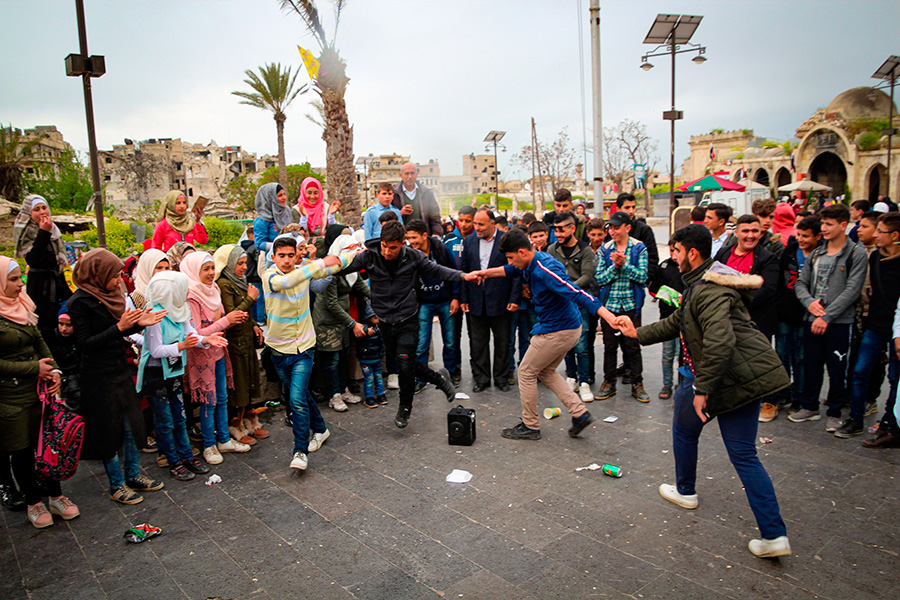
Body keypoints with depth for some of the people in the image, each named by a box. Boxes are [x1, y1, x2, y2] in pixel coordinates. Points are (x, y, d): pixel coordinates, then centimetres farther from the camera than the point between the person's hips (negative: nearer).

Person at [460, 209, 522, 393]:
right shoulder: (469, 241, 5)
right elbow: (463, 271, 8)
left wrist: (515, 298, -10)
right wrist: (463, 298, 3)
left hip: (500, 301, -3)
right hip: (476, 302, 3)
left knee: (502, 342, 9)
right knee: (477, 343, 9)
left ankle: (501, 378, 23)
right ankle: (481, 379, 21)